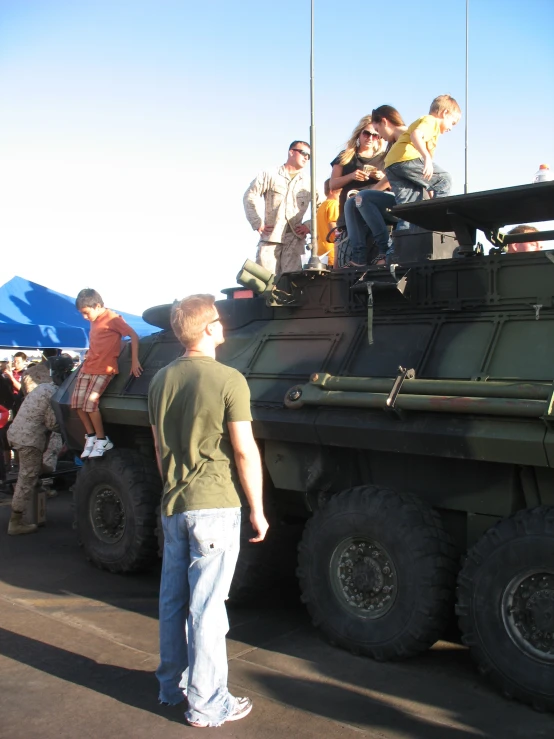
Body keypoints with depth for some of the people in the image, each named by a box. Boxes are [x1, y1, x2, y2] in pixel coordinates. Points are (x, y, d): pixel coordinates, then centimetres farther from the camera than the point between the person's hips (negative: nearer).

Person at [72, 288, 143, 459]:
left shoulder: (112, 318, -8)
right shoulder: (94, 321, 14)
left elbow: (134, 336, -11)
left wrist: (135, 361, -17)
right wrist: (87, 358, 9)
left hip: (104, 369, -8)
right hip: (87, 366, 8)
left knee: (90, 401, -19)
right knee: (77, 401, -3)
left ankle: (102, 440, -7)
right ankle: (91, 437, 10)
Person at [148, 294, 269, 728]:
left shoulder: (161, 380, 6)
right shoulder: (228, 380, -14)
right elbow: (245, 452, -15)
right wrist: (257, 509, -6)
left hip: (173, 505, 7)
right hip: (215, 506, -7)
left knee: (173, 599, 17)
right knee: (207, 606, 1)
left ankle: (172, 686, 32)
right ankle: (207, 704, 12)